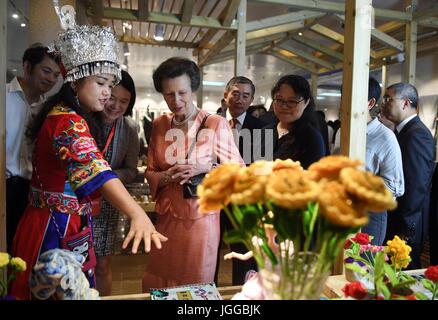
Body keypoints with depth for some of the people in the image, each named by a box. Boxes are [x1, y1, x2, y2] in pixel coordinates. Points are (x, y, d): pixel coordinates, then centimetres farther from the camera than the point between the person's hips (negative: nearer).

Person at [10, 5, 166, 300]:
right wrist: (138, 214, -53)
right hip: (57, 229, -10)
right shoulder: (68, 122, -22)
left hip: (65, 224, 10)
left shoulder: (63, 115, 10)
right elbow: (94, 169, -40)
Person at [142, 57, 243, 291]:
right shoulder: (159, 125, 4)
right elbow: (150, 172, 9)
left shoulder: (216, 124, -10)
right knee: (156, 286, 16)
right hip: (167, 217, 4)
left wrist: (206, 168, -21)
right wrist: (167, 176, -13)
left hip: (200, 217, -4)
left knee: (197, 287, 13)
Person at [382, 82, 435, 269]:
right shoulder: (404, 130, 11)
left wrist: (406, 231, -16)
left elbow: (416, 187, -21)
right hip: (393, 222, 8)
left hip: (406, 228, -8)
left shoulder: (417, 134, -18)